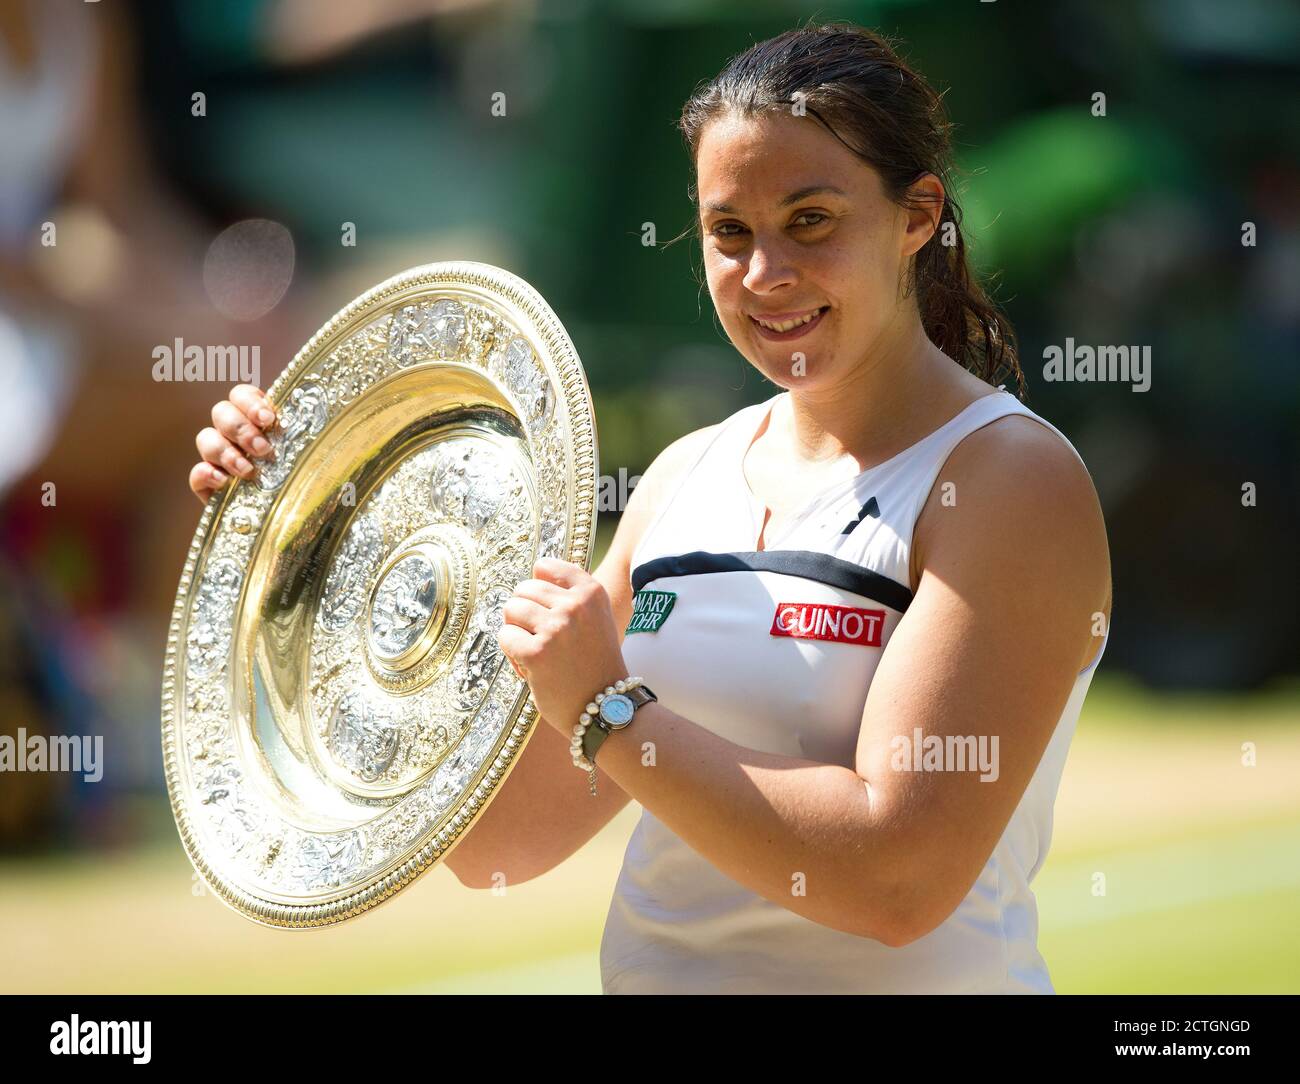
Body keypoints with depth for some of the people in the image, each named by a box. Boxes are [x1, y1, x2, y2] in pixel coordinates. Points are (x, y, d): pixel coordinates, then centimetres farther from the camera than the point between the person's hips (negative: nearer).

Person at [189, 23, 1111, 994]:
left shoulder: (1015, 476, -8)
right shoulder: (691, 473, 9)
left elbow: (900, 879, -17)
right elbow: (501, 841, 8)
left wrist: (607, 711, -16)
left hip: (904, 985, -5)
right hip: (648, 973, 5)